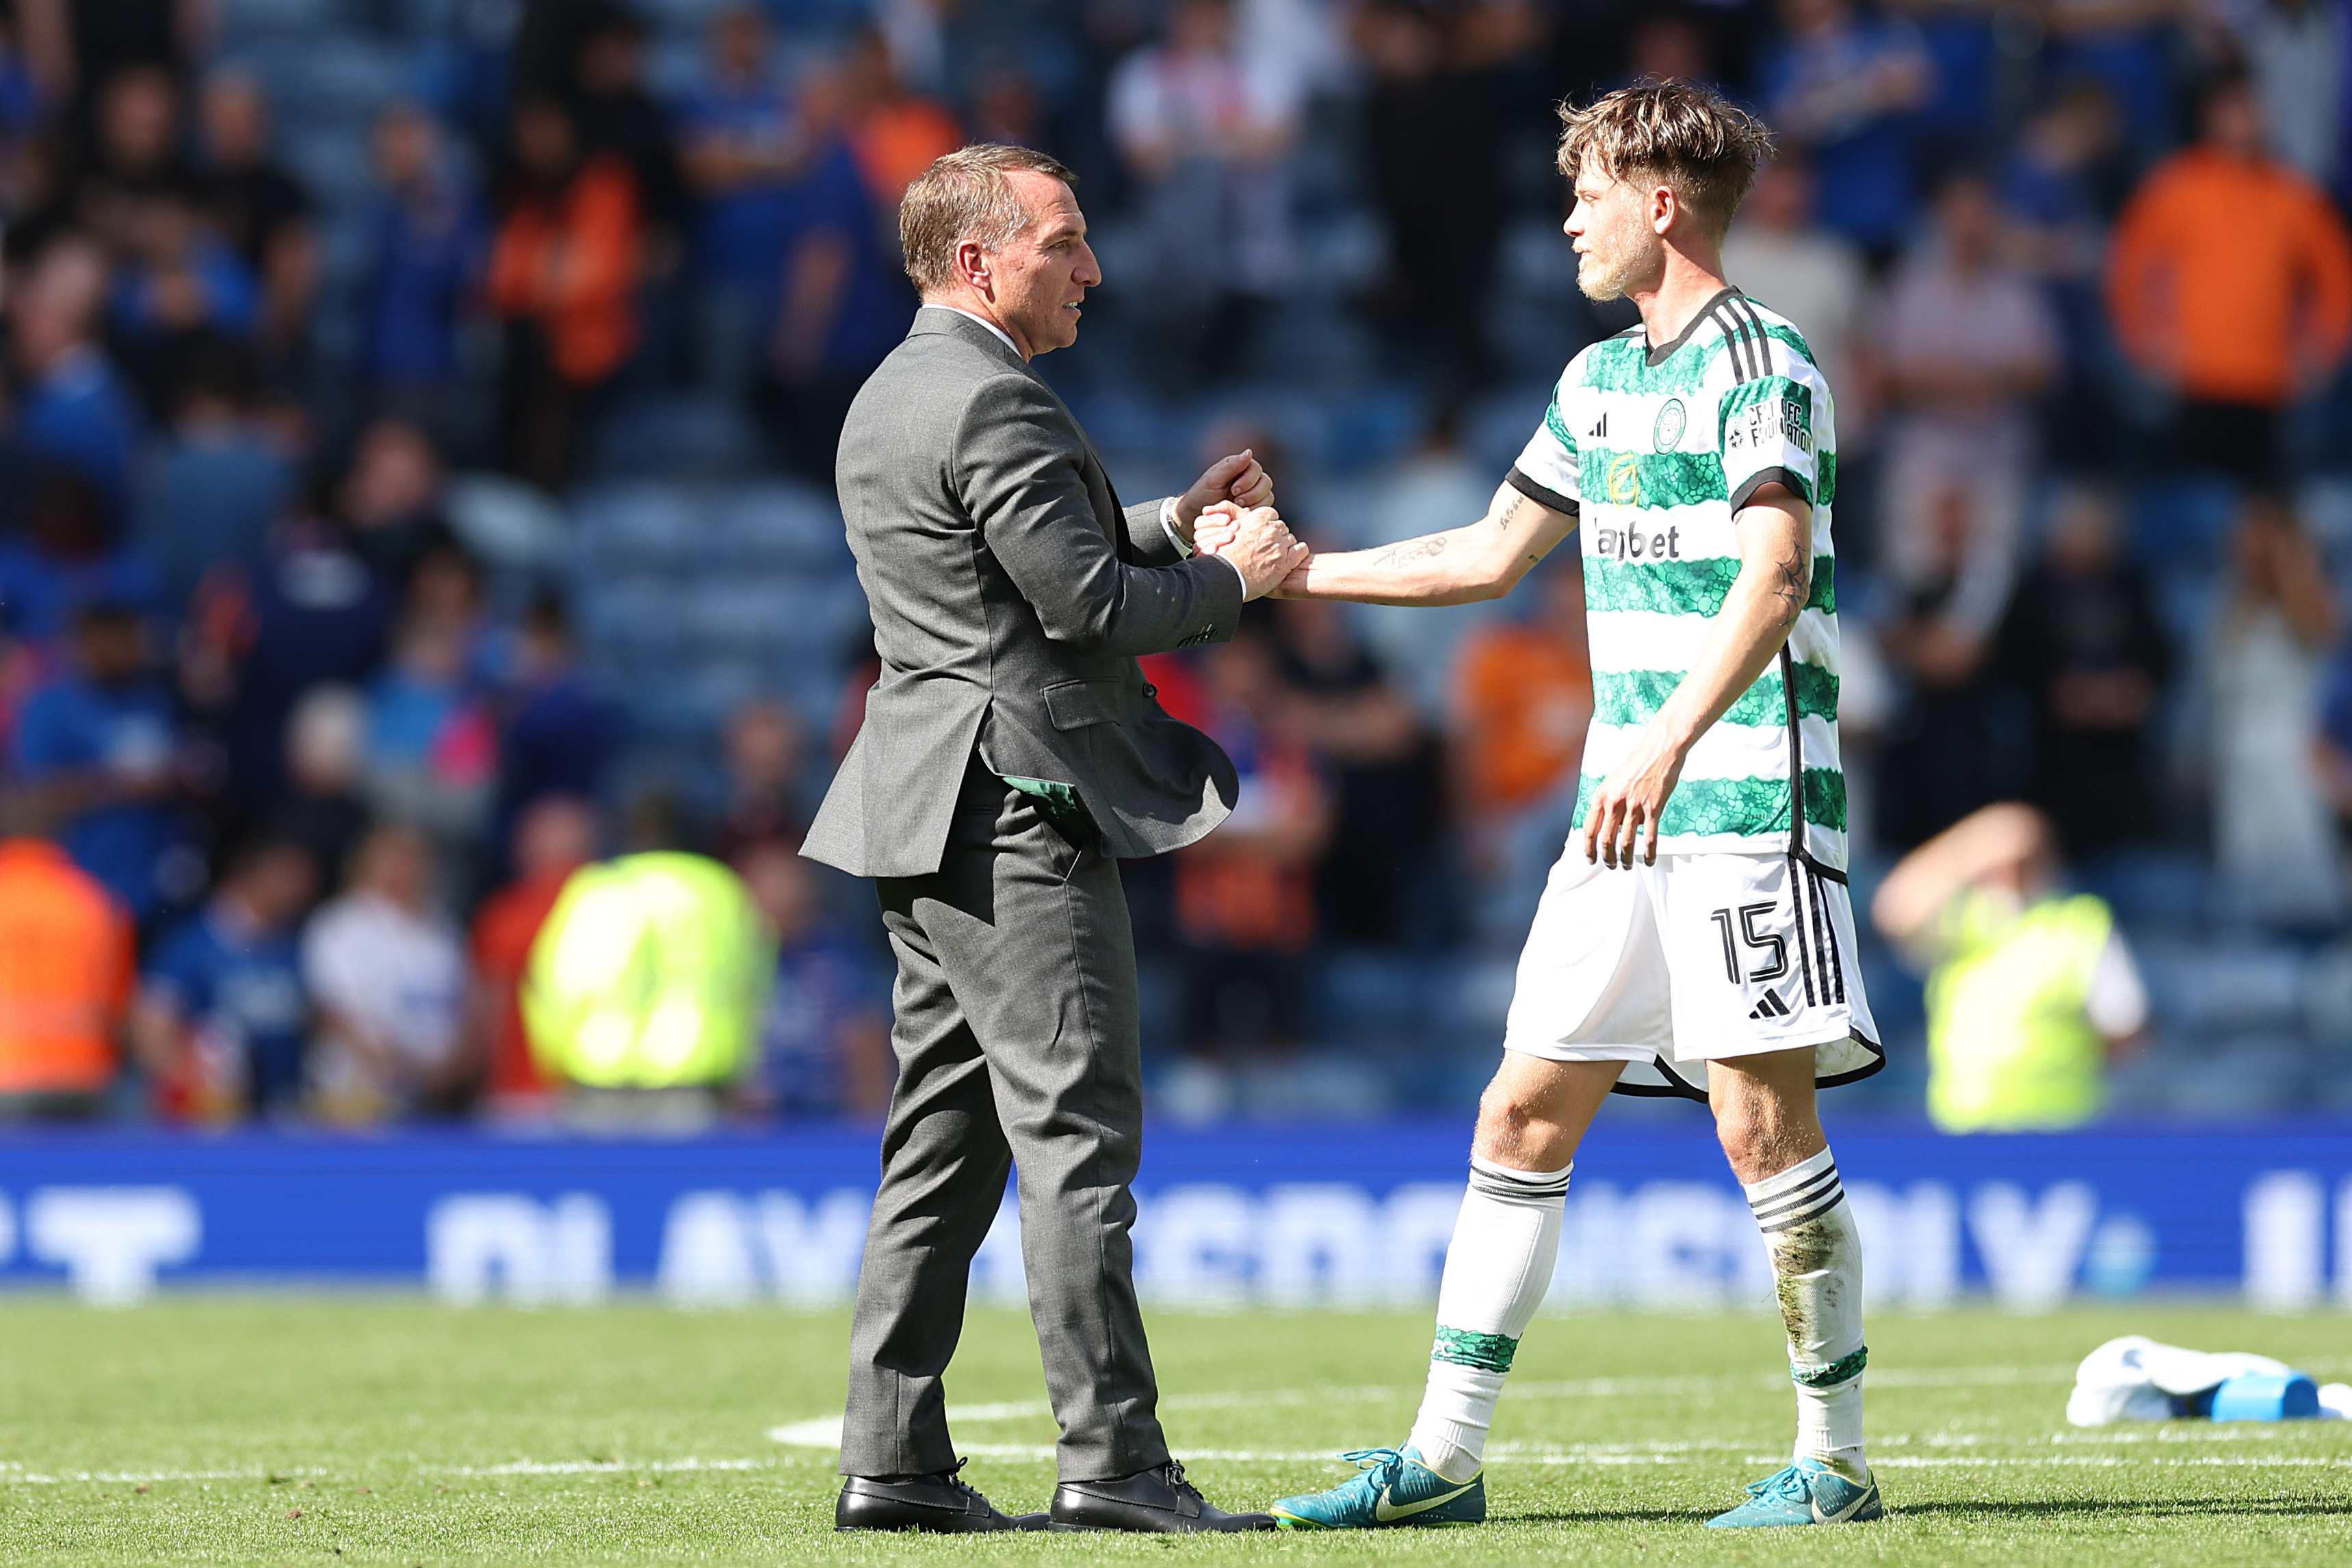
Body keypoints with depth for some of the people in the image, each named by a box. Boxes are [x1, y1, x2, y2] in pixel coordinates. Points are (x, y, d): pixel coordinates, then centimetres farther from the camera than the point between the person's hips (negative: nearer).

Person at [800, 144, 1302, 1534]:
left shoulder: (891, 400, 19)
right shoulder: (993, 403, -14)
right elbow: (1089, 606, -17)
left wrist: (1168, 524, 17)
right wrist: (1233, 578, -3)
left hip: (930, 817, 10)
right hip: (1019, 809, -10)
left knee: (944, 1145, 10)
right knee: (1077, 1135, -10)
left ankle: (894, 1458, 8)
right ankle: (1112, 1460, -13)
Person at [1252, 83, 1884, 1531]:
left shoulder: (1761, 366, -9)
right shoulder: (1601, 379, 19)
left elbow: (1774, 578, -22)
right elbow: (1490, 555, 29)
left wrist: (1670, 744, -33)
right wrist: (1294, 570, 29)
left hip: (1747, 798, -9)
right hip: (1628, 810, 9)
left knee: (1764, 1122, -7)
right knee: (1525, 1113, 6)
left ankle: (1835, 1465, 2)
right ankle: (1445, 1460, 9)